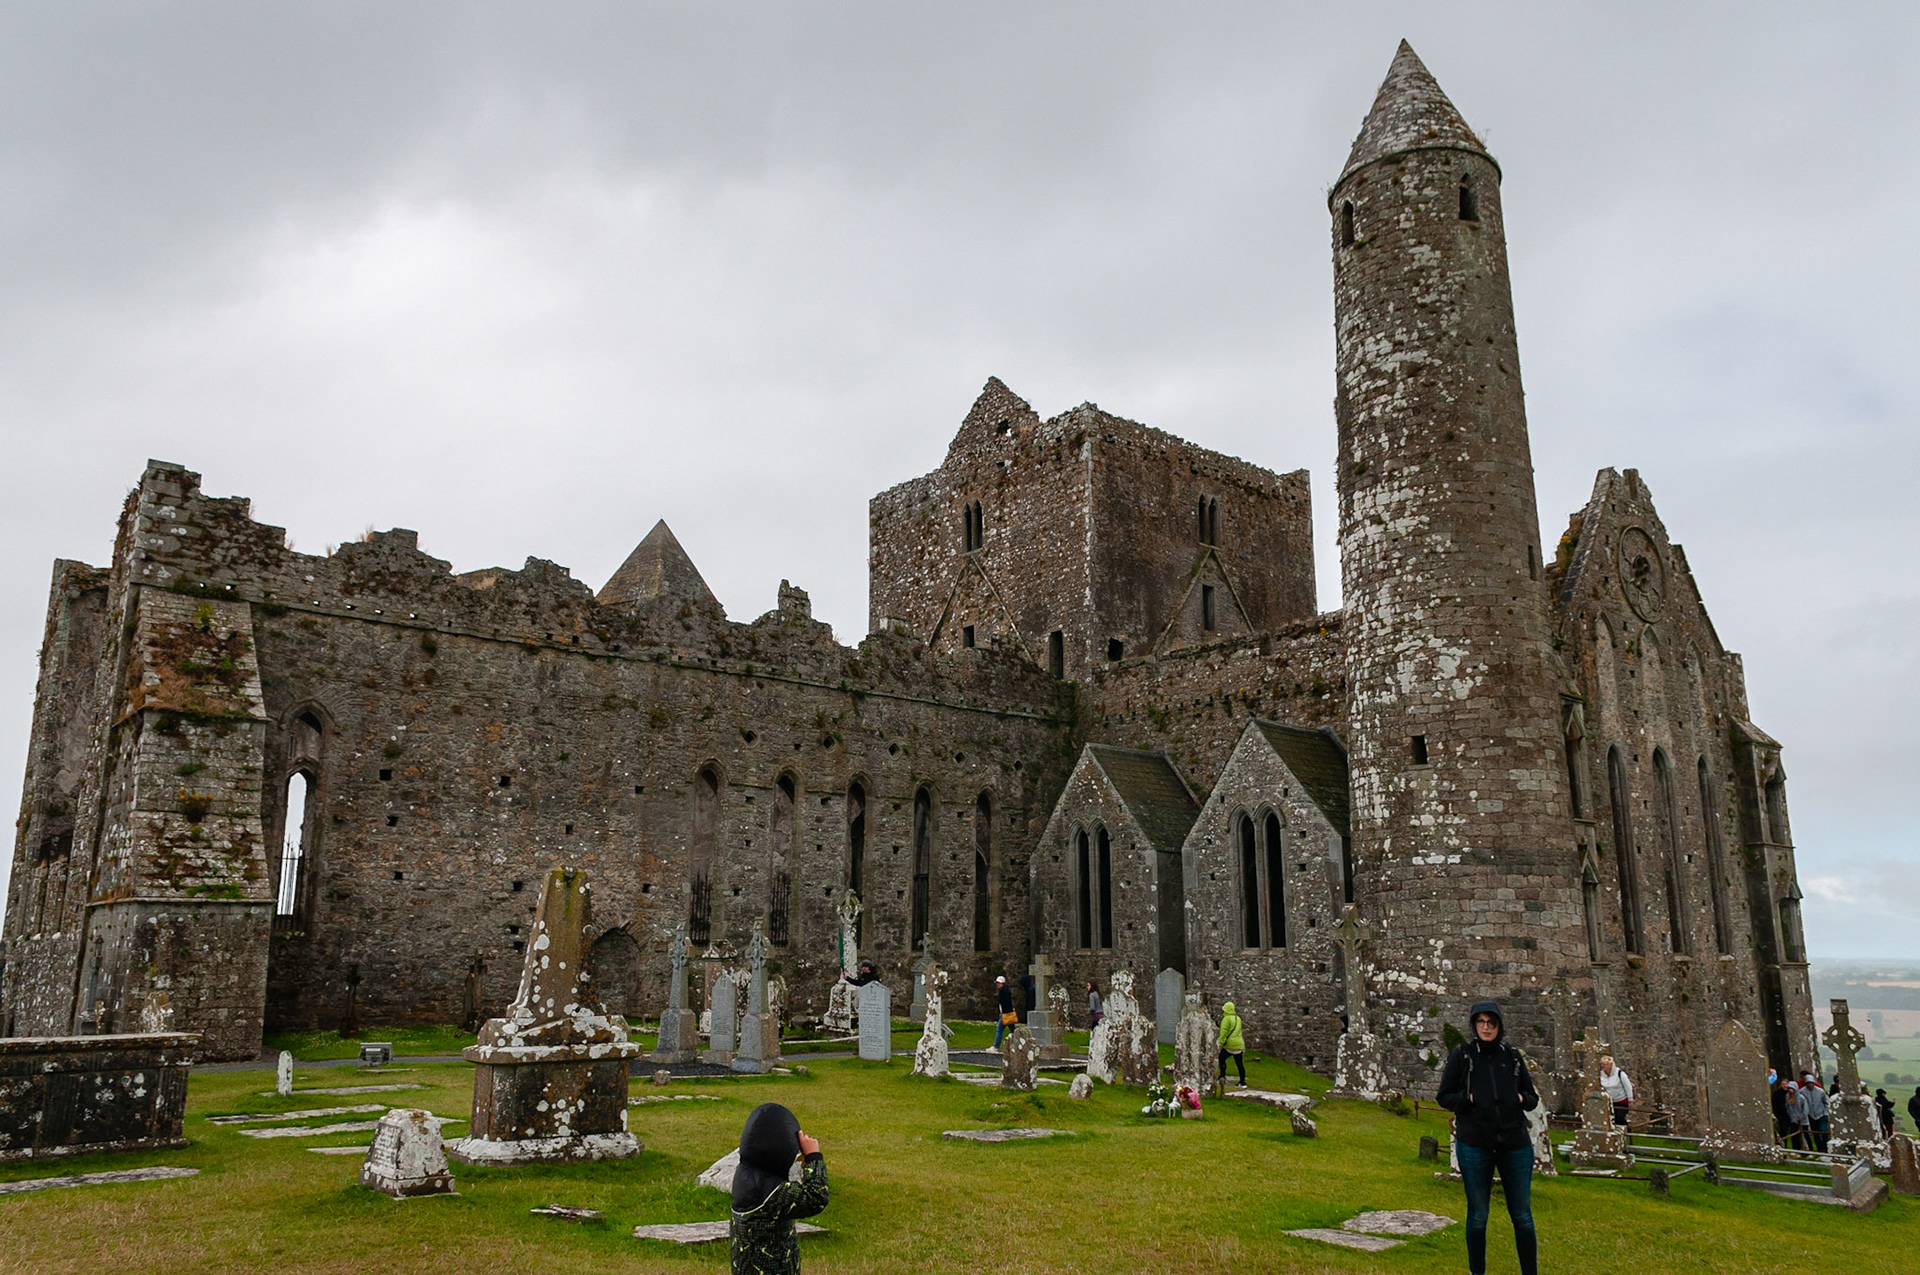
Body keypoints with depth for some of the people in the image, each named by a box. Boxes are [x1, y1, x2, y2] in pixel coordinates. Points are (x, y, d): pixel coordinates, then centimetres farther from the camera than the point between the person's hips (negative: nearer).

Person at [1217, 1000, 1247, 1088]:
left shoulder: (1226, 1019, -10)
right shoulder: (1238, 1018, 14)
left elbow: (1224, 1032, -16)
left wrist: (1220, 1044, -15)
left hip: (1230, 1045, -6)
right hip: (1239, 1045, 6)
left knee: (1221, 1058, 13)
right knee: (1240, 1064, 9)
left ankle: (1223, 1076, 6)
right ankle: (1243, 1082, 10)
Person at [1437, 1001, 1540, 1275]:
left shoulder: (1512, 1055, 6)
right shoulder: (1461, 1054, 0)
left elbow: (1533, 1097, 14)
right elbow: (1444, 1097, 2)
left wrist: (1522, 1099, -8)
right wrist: (1468, 1098, -16)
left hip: (1515, 1144, 2)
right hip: (1474, 1145, -2)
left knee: (1522, 1215, 6)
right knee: (1478, 1215, 8)